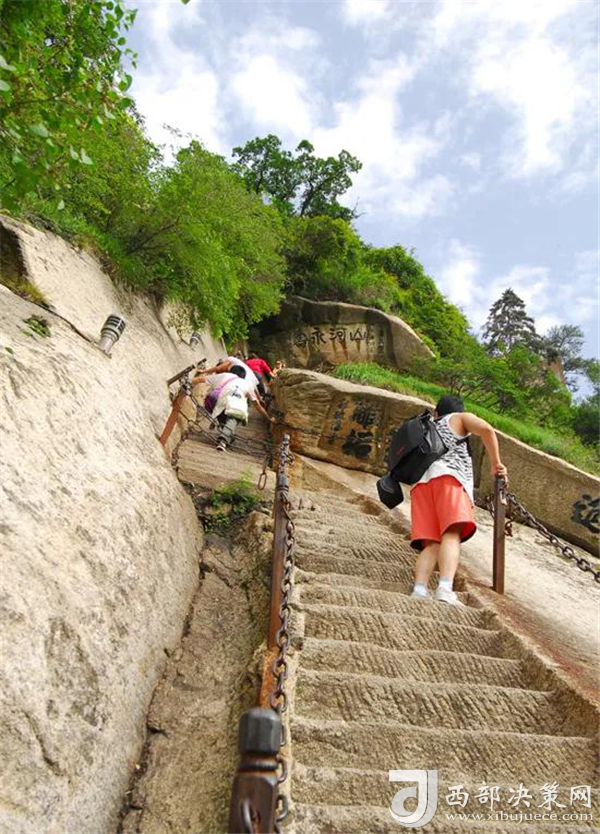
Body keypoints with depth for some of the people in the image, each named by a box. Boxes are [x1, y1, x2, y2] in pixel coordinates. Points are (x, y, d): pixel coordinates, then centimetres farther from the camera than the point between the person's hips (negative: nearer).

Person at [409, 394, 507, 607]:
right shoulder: (461, 418, 24)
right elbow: (486, 429, 2)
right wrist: (496, 463, 8)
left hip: (421, 482, 5)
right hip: (448, 476, -5)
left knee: (431, 543, -5)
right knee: (452, 534, -20)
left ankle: (419, 590, -28)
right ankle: (445, 589, -41)